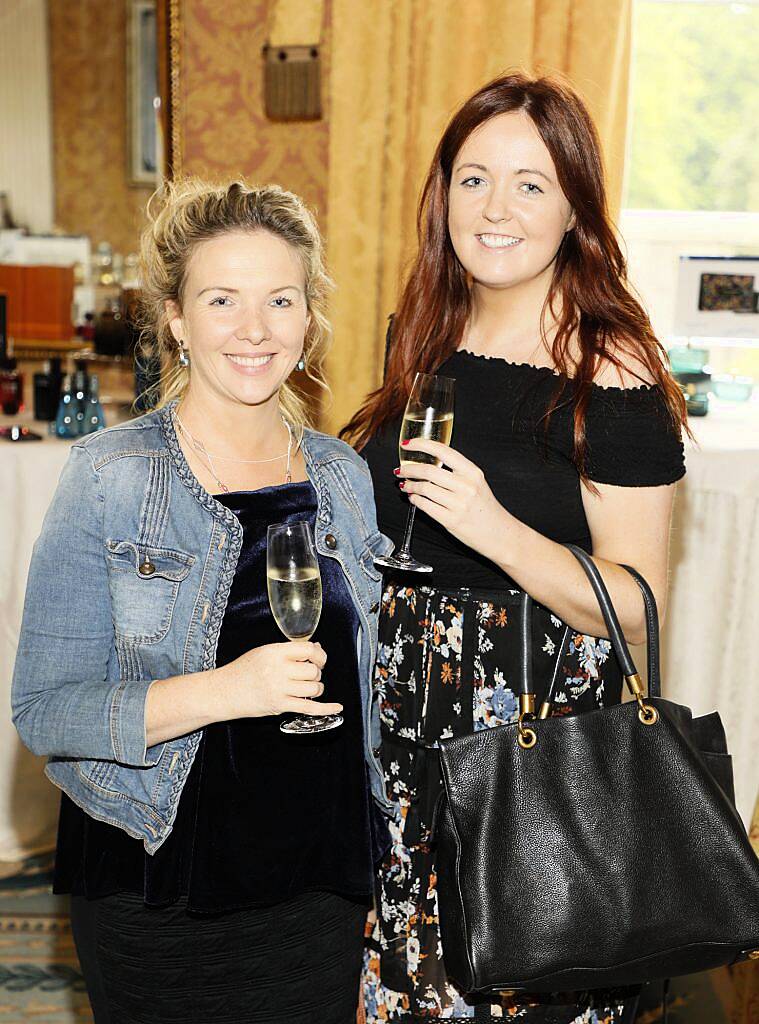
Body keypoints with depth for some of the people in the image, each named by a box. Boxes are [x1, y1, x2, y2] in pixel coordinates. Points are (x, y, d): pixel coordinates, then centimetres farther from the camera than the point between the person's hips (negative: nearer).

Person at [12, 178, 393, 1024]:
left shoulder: (345, 478, 3)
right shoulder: (110, 477, -11)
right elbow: (43, 709, -14)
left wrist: (388, 875, 14)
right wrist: (220, 691, -27)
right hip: (156, 899, -3)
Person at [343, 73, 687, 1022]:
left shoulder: (610, 372, -14)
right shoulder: (424, 339, 6)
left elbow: (637, 605, -15)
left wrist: (494, 526, -27)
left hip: (539, 727, -5)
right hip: (402, 712, 6)